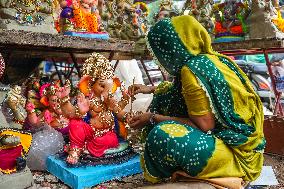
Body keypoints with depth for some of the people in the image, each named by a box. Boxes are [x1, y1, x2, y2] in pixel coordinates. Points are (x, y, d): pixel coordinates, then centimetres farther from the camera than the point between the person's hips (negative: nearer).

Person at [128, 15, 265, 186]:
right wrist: (151, 89, 24)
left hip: (239, 156, -10)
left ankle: (162, 177, 6)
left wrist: (153, 118, -14)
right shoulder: (209, 58, 3)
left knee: (163, 136, -30)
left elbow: (204, 125, -22)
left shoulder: (193, 70, -23)